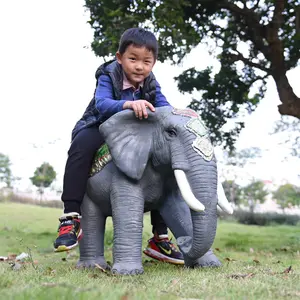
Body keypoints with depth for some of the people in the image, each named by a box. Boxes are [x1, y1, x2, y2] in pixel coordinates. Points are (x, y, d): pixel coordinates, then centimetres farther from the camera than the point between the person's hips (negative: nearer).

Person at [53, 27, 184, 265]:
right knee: (82, 143, -37)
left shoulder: (151, 85, -4)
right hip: (101, 132, -4)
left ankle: (160, 238, 1)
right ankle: (71, 219, -35)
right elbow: (102, 104, -38)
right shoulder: (108, 77, -17)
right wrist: (129, 104, -58)